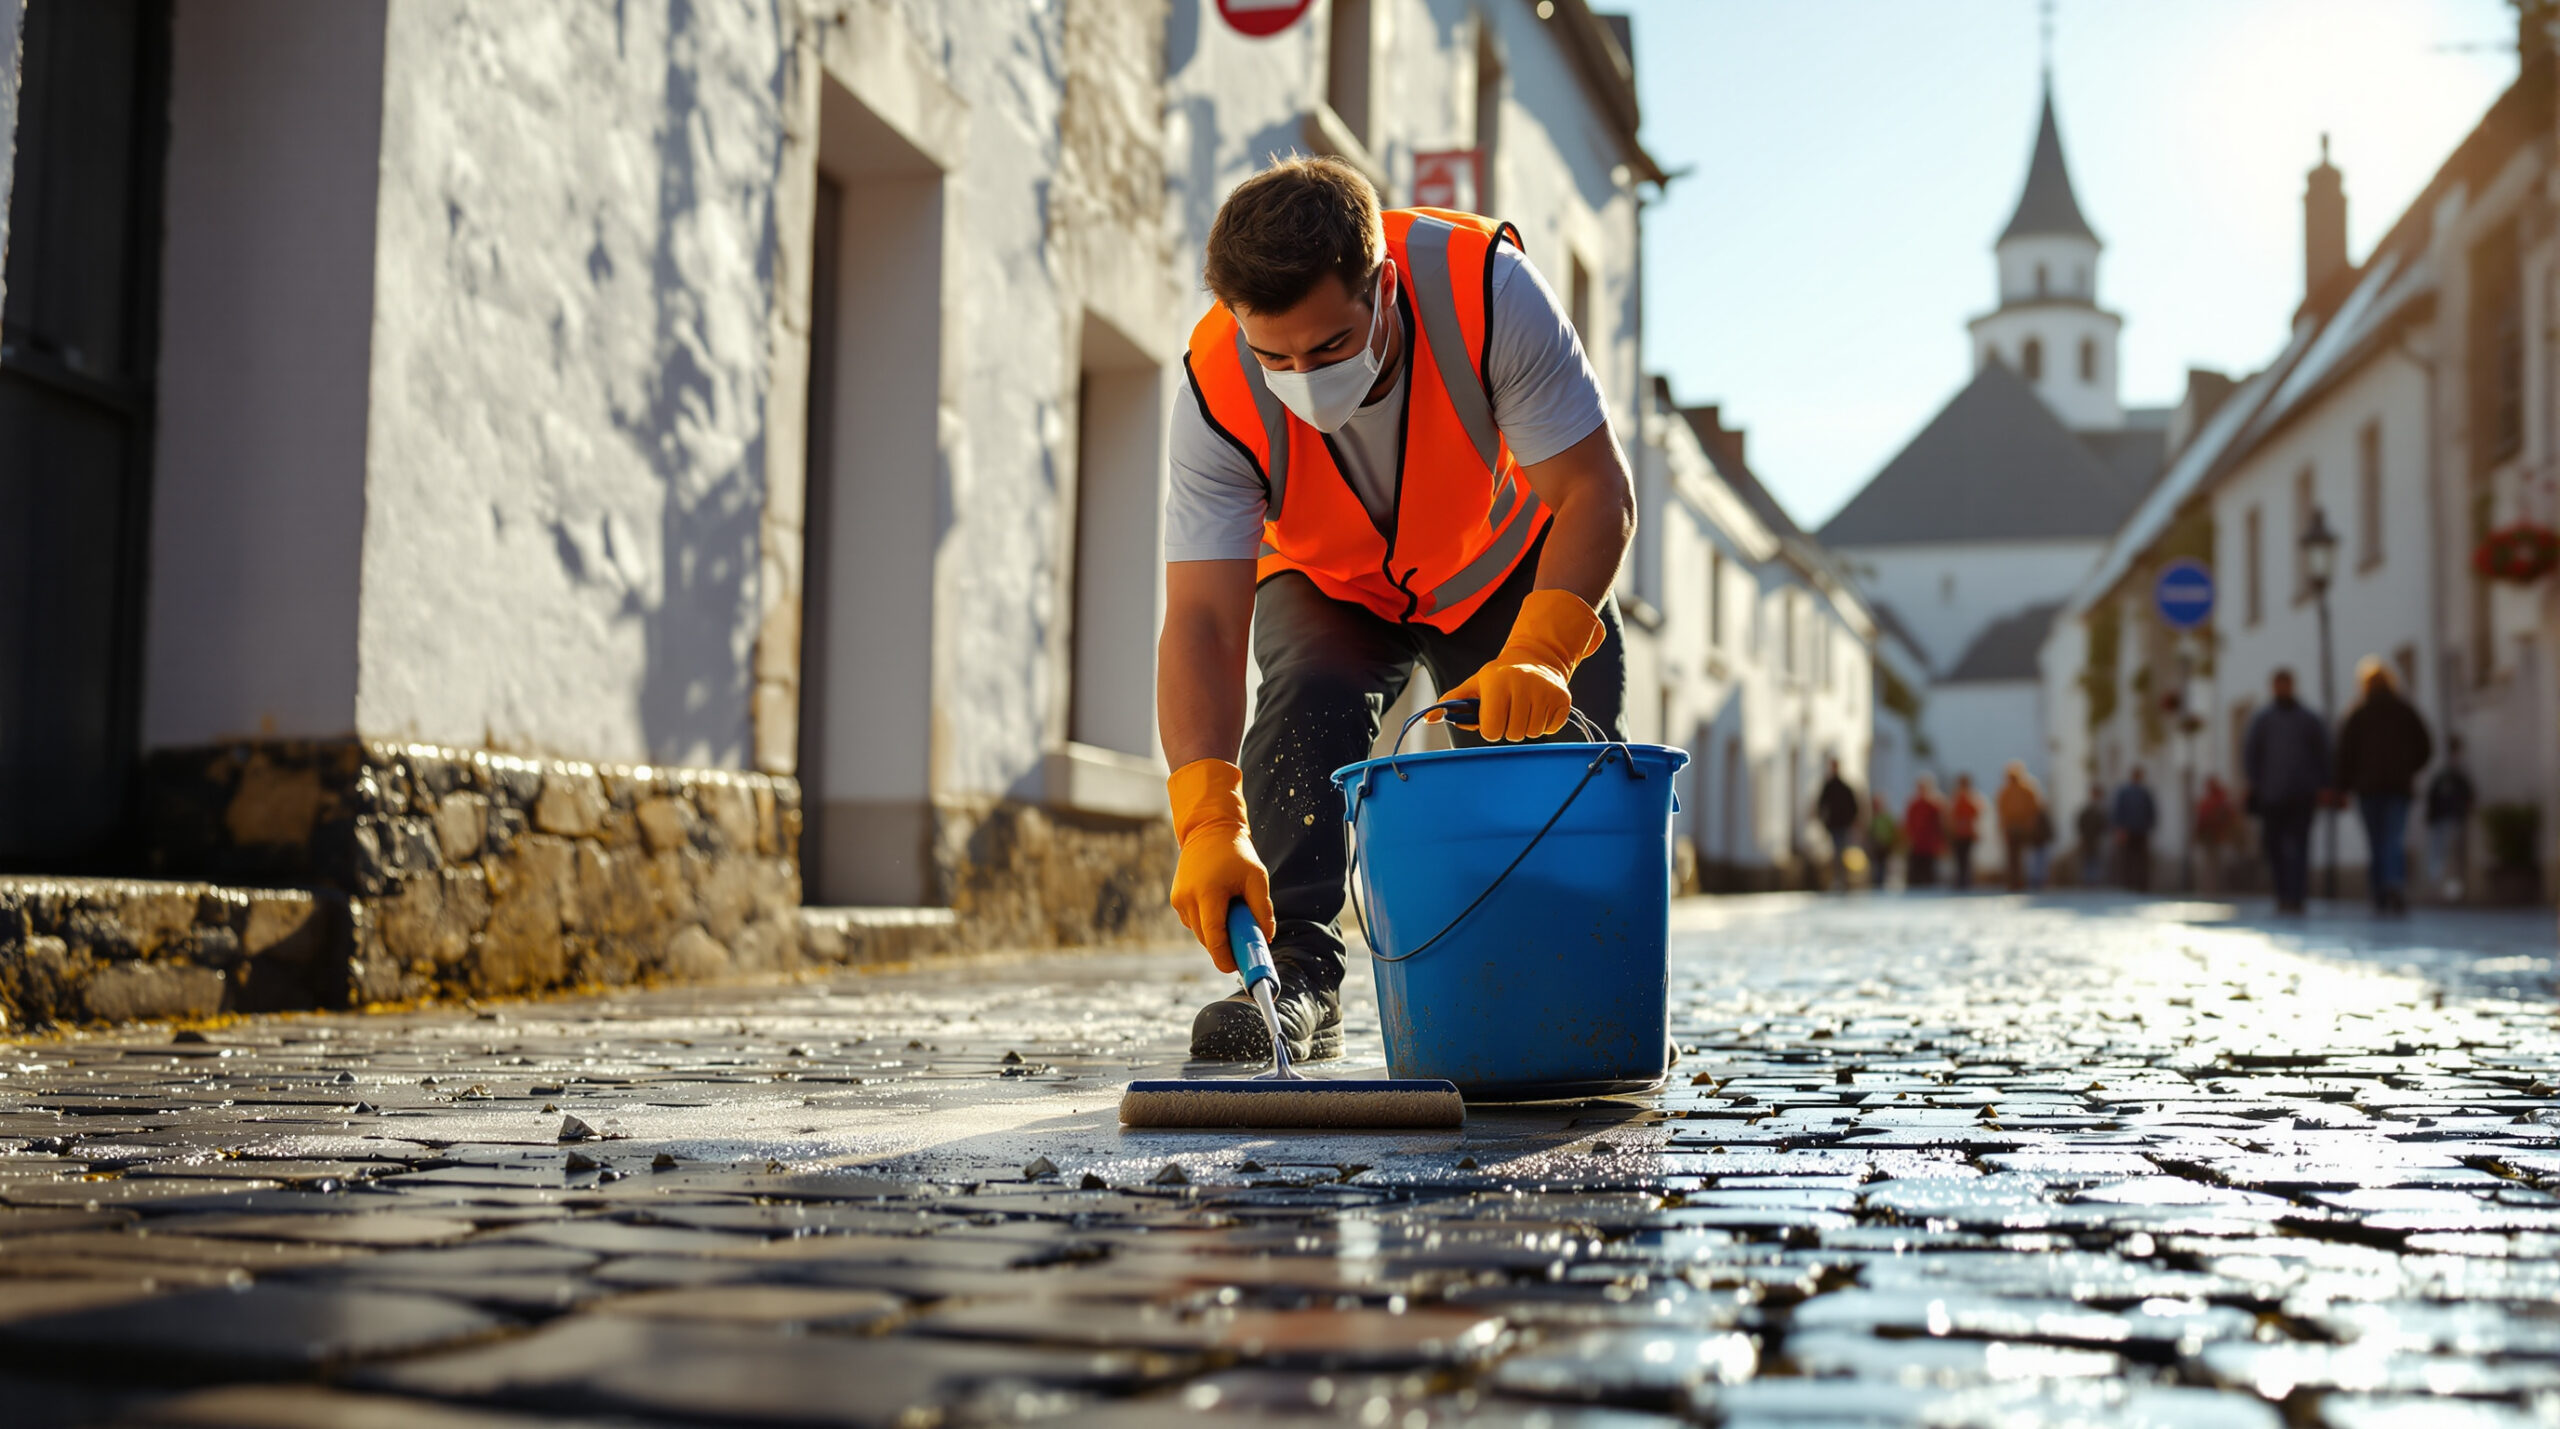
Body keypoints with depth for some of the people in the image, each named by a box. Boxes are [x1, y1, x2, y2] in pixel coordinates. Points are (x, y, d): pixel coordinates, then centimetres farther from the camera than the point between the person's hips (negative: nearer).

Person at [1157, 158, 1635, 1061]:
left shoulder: (1486, 287, -37)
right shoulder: (1219, 393, -34)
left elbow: (1597, 494, -33)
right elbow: (1201, 624, -37)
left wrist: (1538, 654, -50)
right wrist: (1209, 825, -50)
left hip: (1508, 563, 1)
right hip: (1331, 585, 0)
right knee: (1306, 706, -29)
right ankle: (1293, 972, -24)